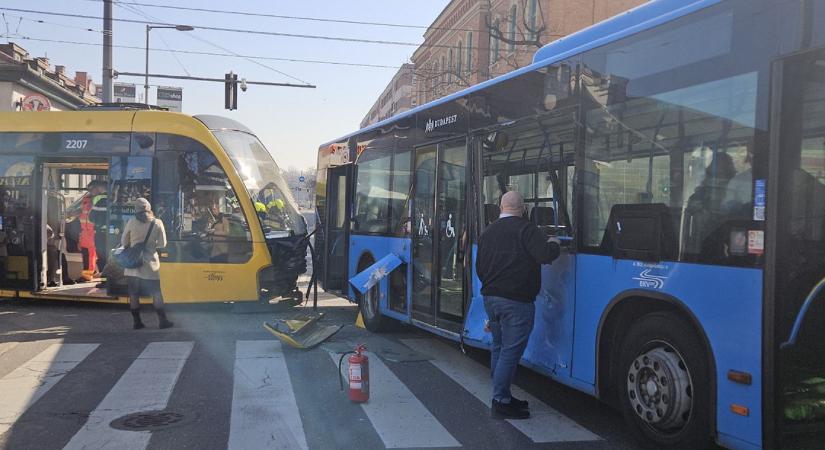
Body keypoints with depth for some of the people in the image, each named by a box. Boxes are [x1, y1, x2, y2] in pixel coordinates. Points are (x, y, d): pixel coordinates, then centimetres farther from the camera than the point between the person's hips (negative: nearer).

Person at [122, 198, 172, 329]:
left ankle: (136, 322, 10)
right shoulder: (157, 223, -6)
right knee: (156, 293, 7)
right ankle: (162, 320, 8)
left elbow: (124, 242, 4)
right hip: (150, 264, -1)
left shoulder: (131, 223, -5)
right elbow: (162, 244, -1)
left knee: (134, 294, 8)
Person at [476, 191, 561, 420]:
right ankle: (501, 403, -2)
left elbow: (479, 267, 21)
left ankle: (502, 396, 25)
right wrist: (554, 245, 2)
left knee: (499, 348, 17)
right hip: (516, 300, -7)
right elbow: (543, 256, -18)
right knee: (511, 351, -3)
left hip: (490, 297, 7)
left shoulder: (487, 232, 14)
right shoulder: (526, 229, -9)